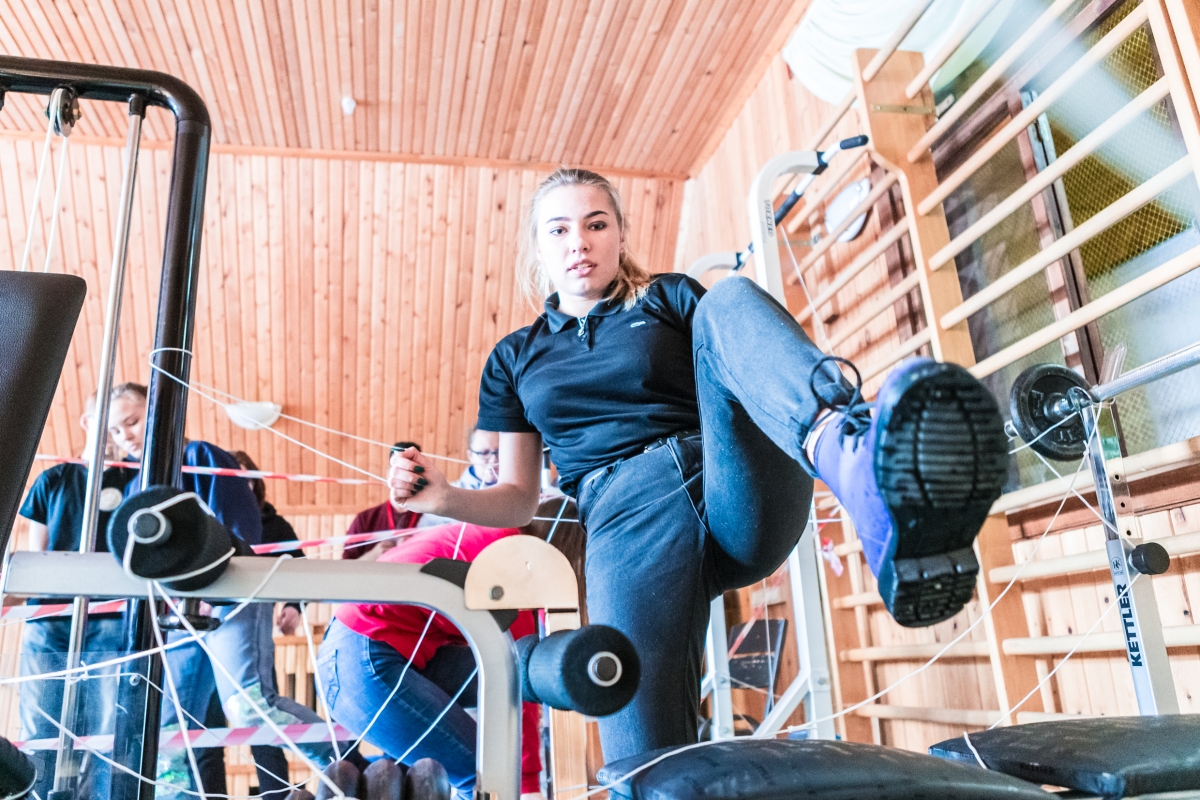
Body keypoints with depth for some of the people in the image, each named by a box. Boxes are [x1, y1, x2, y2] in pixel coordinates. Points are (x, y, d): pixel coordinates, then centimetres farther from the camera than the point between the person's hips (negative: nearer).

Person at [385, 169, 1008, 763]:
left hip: (740, 493, 1)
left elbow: (747, 370, 13)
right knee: (646, 762, -30)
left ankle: (857, 455, -53)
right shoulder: (514, 359, 24)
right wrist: (444, 498, 0)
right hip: (630, 512, 0)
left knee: (729, 300, -30)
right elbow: (518, 499, 21)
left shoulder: (671, 298, 22)